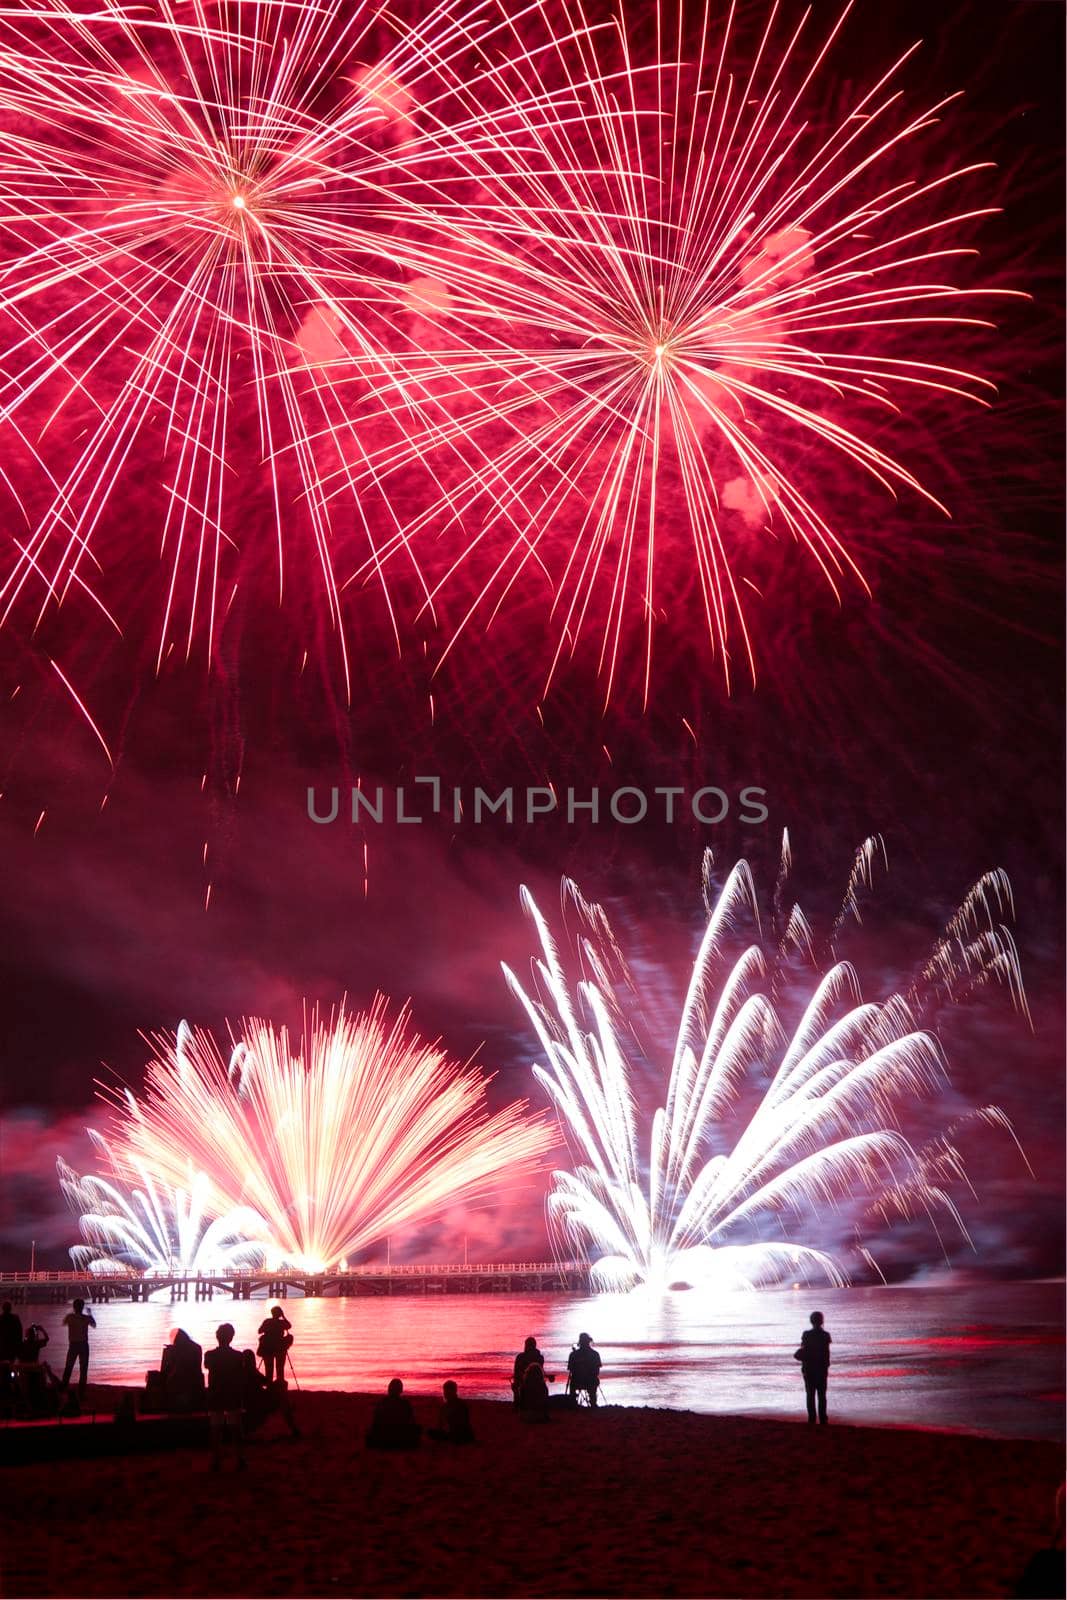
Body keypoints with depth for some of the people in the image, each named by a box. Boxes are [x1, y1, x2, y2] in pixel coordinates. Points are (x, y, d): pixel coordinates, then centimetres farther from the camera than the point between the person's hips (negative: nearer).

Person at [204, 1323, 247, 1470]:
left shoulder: (210, 1355, -8)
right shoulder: (238, 1356, -9)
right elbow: (241, 1379, -4)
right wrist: (242, 1397, 7)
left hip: (215, 1398, 0)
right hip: (233, 1398, 0)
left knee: (216, 1430, 7)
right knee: (236, 1429, 8)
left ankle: (216, 1461, 6)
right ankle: (240, 1459, 9)